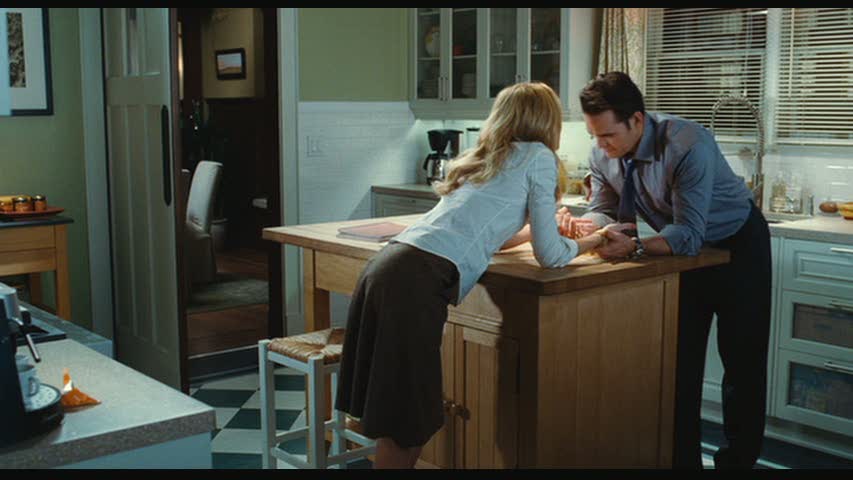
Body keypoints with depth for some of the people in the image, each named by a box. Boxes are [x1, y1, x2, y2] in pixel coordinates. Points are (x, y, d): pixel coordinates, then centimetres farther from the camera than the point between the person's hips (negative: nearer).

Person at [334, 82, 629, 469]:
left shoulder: (481, 157, 26)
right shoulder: (538, 156, 7)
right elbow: (550, 256, 7)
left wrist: (543, 226, 50)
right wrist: (592, 240, 26)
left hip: (387, 266, 8)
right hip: (419, 281, -8)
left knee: (395, 419, 15)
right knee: (406, 426, 2)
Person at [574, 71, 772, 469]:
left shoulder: (689, 145, -35)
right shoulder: (602, 152, -16)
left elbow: (690, 234, -37)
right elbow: (604, 209, -8)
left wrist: (634, 247, -53)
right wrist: (586, 225, -32)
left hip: (738, 245, -5)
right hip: (682, 248, 6)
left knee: (742, 361, 4)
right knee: (680, 360, 7)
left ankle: (738, 459, 18)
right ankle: (683, 458, 17)